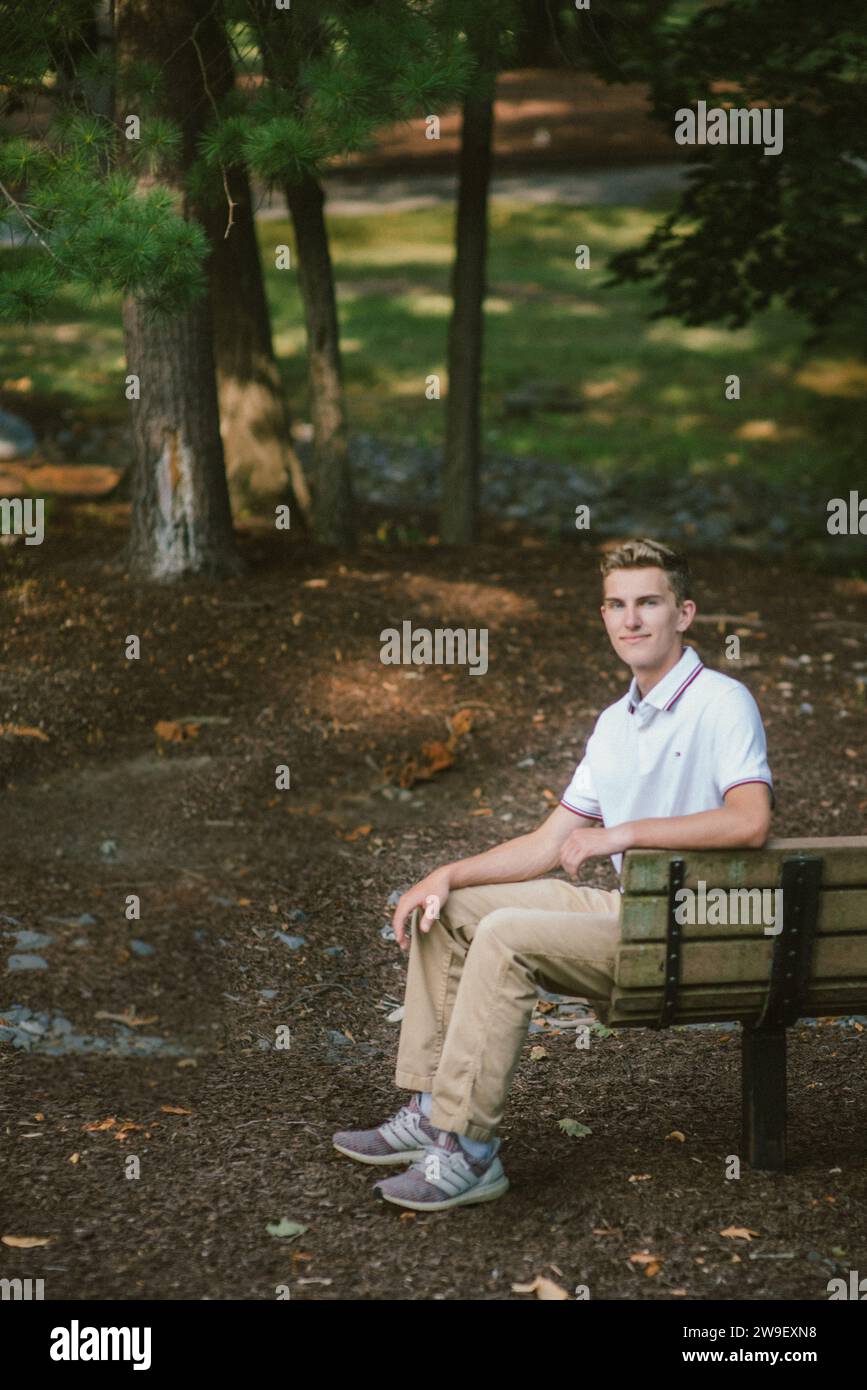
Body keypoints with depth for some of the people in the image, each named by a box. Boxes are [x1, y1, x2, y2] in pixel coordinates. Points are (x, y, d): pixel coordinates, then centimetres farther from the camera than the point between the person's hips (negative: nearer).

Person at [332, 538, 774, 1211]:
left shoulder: (721, 702, -11)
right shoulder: (616, 722, 16)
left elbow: (750, 822, -27)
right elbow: (549, 846, 16)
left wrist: (623, 833, -23)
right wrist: (449, 874, 3)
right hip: (622, 905, 9)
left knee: (506, 935, -28)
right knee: (445, 911, 7)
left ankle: (470, 1151, -25)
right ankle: (432, 1112, 6)